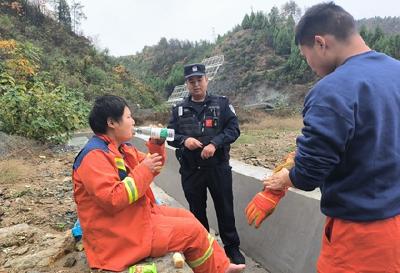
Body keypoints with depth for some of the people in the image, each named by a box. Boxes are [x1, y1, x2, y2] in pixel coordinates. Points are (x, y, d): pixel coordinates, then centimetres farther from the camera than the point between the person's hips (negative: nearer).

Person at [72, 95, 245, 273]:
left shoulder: (121, 148, 9)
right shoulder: (95, 156, -22)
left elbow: (150, 167, 16)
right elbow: (112, 200, -30)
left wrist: (157, 145, -3)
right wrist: (144, 170, -23)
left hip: (137, 214, 10)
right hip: (121, 233, -10)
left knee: (185, 216, 13)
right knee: (192, 230, -8)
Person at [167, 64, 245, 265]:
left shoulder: (222, 104, 1)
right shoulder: (179, 110, 7)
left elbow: (233, 129, -5)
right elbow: (170, 135, 6)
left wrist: (214, 143, -20)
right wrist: (184, 140, -16)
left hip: (219, 167, -2)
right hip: (190, 170, 2)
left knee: (225, 208, 9)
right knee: (196, 210, 15)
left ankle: (232, 247, 28)